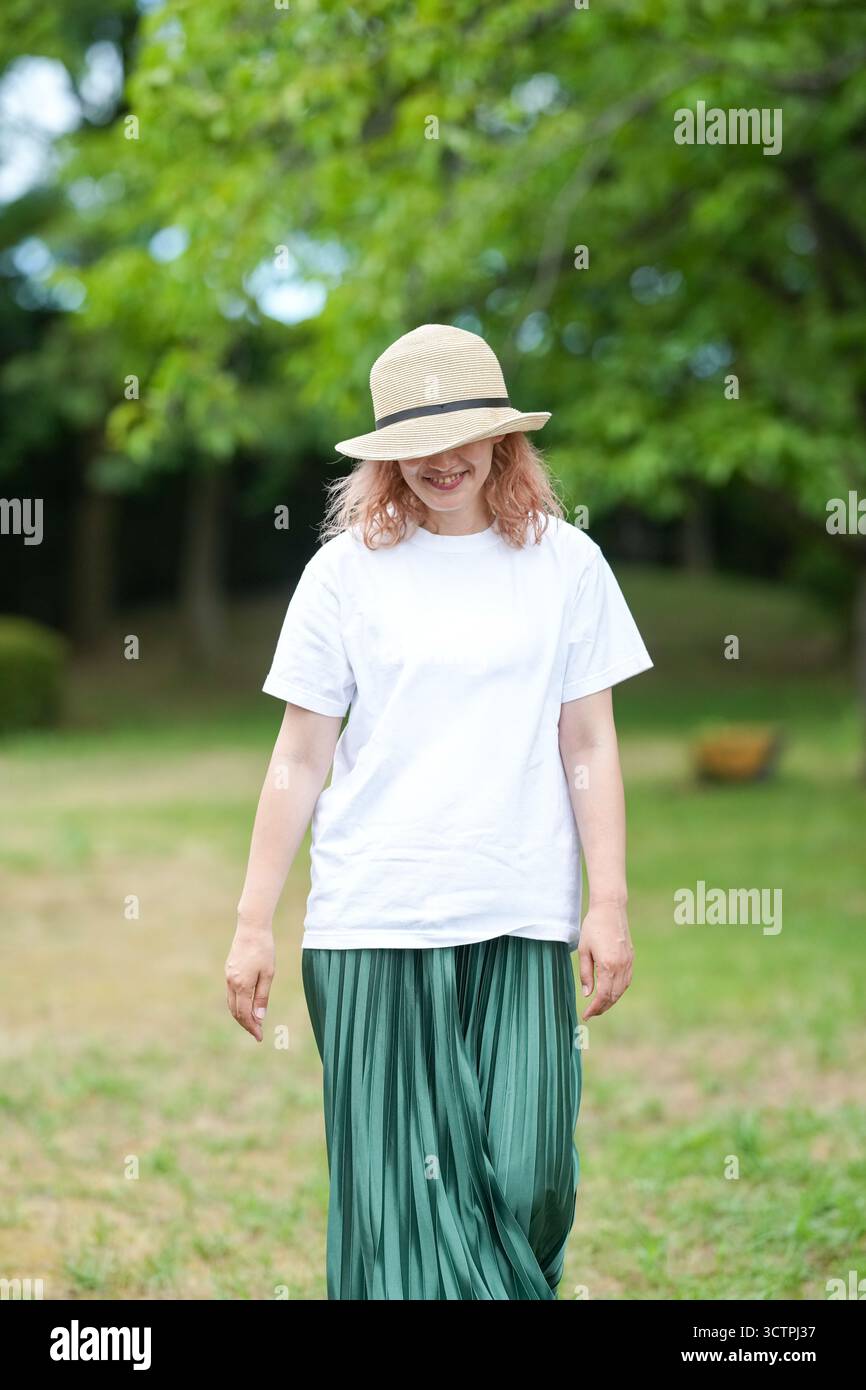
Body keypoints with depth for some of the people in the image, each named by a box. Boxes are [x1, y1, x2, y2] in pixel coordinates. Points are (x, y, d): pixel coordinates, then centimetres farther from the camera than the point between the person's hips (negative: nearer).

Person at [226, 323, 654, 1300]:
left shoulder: (565, 562, 7)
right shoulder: (346, 570, 5)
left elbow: (589, 749, 8)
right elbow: (298, 759, 6)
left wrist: (609, 905, 2)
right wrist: (253, 923, 3)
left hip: (522, 923, 1)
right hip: (371, 922, 0)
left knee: (530, 1182, -4)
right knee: (396, 1186, -1)